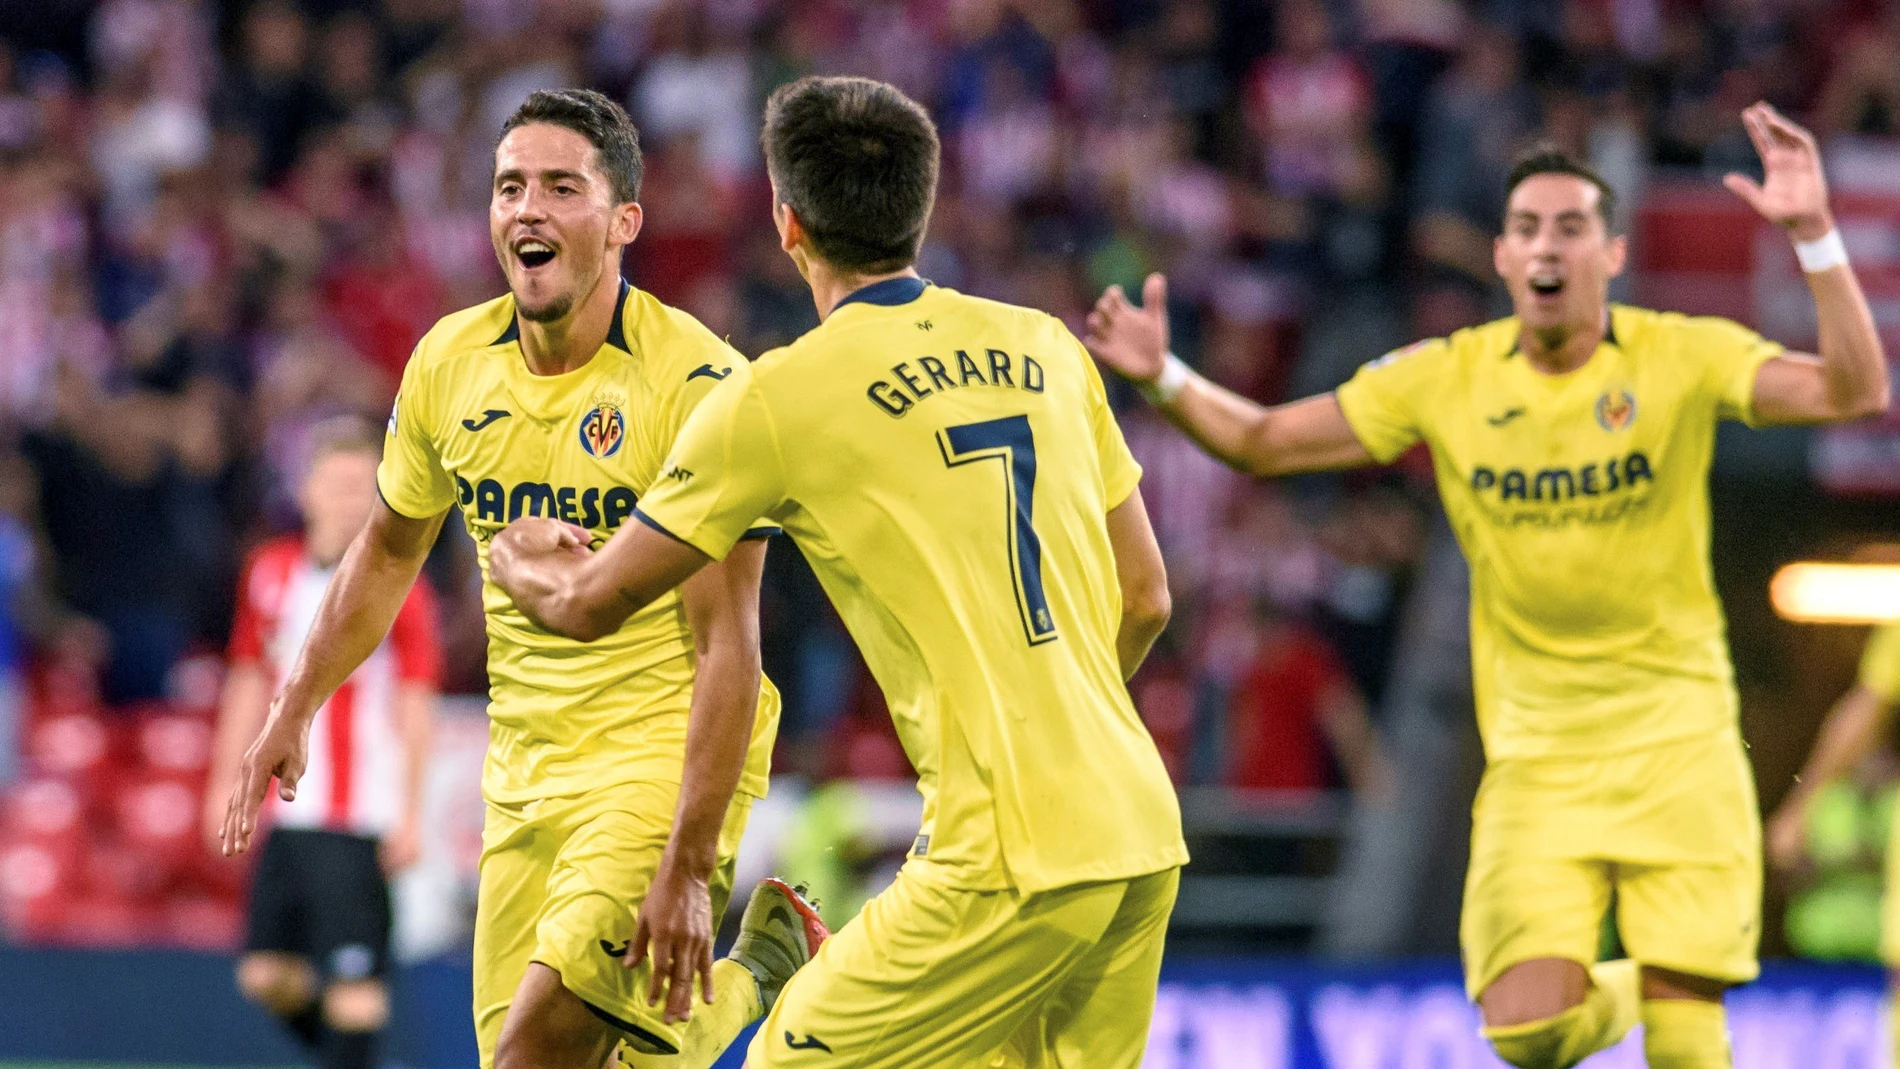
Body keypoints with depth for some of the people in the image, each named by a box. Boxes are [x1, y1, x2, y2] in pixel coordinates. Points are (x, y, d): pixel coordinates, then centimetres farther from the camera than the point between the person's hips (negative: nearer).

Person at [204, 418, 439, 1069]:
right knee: (268, 974, 6)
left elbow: (415, 708, -6)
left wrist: (411, 813, -12)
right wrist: (226, 782, 14)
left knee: (353, 978, -8)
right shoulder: (271, 573, 8)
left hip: (361, 818, -5)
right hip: (288, 812, 5)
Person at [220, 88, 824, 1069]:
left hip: (665, 752, -6)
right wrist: (294, 711, 18)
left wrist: (688, 868, -22)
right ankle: (751, 978, 28)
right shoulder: (448, 361, 0)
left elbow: (728, 641, -17)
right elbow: (390, 550, 20)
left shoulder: (699, 383, -17)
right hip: (524, 758, 6)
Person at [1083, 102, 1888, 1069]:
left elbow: (1852, 391, -19)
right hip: (1536, 755, 1)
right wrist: (1162, 379, -10)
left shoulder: (1680, 357, -7)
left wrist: (1814, 236, -31)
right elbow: (1264, 443, 7)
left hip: (1677, 743, -1)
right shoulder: (1445, 380, 0)